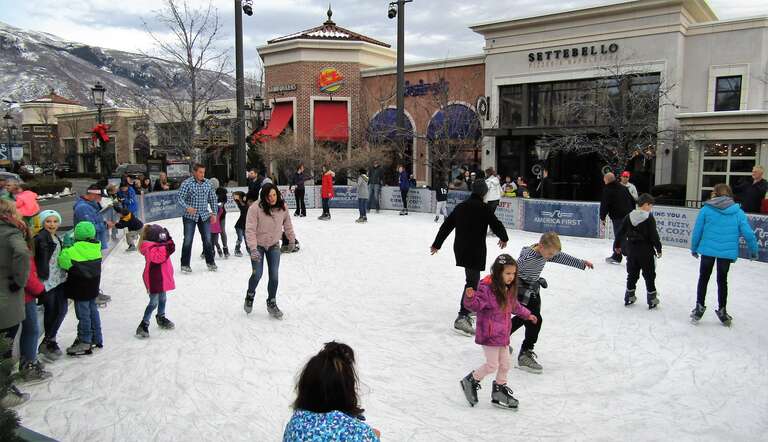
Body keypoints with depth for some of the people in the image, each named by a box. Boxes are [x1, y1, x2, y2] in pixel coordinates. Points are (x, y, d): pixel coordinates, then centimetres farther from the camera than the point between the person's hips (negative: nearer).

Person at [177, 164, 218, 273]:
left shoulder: (207, 183, 5)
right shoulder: (187, 183, -8)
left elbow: (213, 198, 12)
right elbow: (180, 198, -12)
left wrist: (214, 213, 7)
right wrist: (187, 207, -29)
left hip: (204, 216, 4)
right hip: (190, 216, -3)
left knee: (207, 240, 8)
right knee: (188, 240, 0)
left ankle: (210, 262, 22)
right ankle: (185, 264, 10)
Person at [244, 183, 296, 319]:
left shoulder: (283, 207, -12)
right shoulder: (255, 208, -24)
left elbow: (287, 224, 6)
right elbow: (250, 230, -24)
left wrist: (292, 239, 17)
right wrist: (253, 248, -32)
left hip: (274, 245, 3)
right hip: (258, 245, -3)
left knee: (274, 276, 1)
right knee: (257, 274, -7)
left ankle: (272, 303, 21)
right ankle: (250, 295, 25)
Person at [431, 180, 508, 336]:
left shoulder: (460, 206, 10)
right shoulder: (483, 208, -10)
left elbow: (446, 225, 14)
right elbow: (496, 225, -7)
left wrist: (437, 244, 23)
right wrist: (504, 238, 15)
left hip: (460, 249, 8)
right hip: (475, 250, -8)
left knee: (472, 278, 25)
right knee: (472, 282, -8)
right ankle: (462, 317, -18)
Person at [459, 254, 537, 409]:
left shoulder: (509, 289, 8)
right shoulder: (487, 288, -20)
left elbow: (514, 306, 25)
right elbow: (476, 304, -25)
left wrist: (527, 315, 33)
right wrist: (470, 297, -46)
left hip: (503, 335, 8)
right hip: (489, 334, -8)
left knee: (505, 364, 14)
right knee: (492, 365, -3)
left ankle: (499, 392, 32)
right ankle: (471, 381, 21)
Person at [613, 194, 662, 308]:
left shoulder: (629, 217, 2)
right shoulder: (649, 218, -13)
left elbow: (620, 232, 6)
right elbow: (654, 236, -14)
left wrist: (617, 245, 18)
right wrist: (658, 249, -4)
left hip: (632, 251, 5)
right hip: (646, 252, -5)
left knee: (632, 274, 15)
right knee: (649, 276, 6)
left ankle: (629, 297, 21)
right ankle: (652, 299, 12)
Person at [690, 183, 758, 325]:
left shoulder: (706, 209, -3)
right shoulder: (737, 212, 0)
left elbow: (697, 231, -1)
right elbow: (748, 233, -4)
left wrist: (694, 248, 11)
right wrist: (753, 251, 8)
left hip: (707, 250, -1)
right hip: (727, 252, 1)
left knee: (703, 278, 16)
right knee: (722, 280, 16)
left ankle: (700, 307, 17)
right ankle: (721, 310, 25)